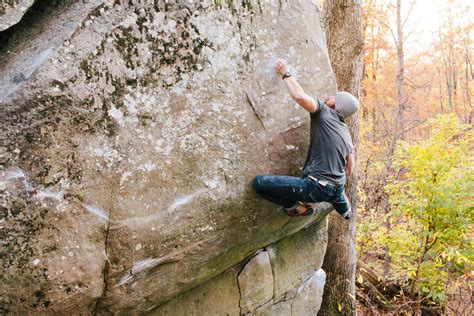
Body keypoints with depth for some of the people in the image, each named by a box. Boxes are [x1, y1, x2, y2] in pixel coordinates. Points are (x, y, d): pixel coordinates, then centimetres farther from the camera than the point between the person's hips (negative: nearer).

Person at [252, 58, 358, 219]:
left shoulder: (324, 113, -6)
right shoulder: (346, 133, 16)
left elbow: (300, 97, -24)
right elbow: (349, 166, 26)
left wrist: (285, 74, -7)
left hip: (317, 187, -9)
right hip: (337, 188, 9)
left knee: (259, 183, -14)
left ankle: (297, 207, -2)